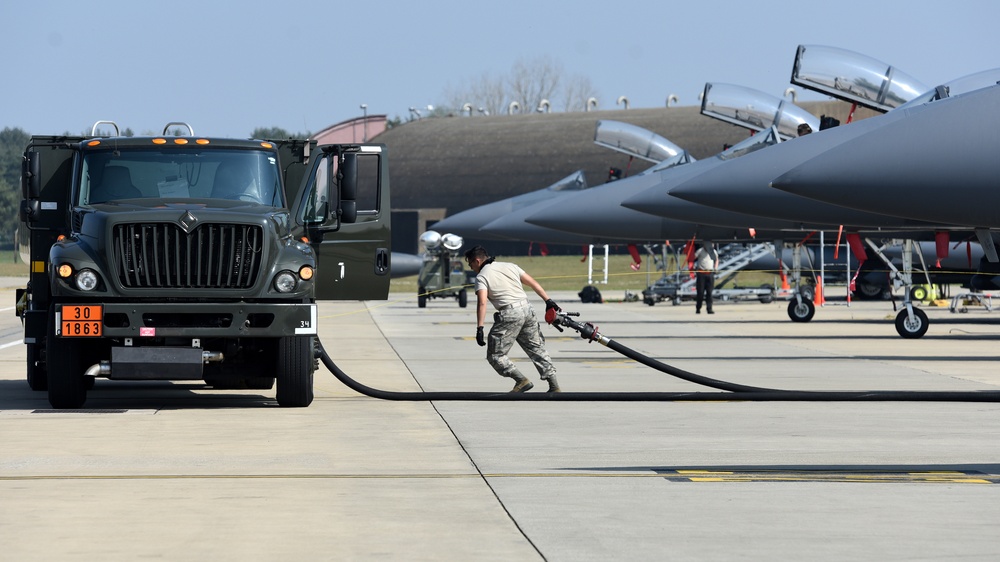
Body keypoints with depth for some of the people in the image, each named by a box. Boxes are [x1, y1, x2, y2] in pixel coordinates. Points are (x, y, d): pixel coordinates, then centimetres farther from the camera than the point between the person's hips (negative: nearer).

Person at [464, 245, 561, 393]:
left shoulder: (481, 277, 1)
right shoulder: (509, 266, 18)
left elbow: (482, 302, -14)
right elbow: (533, 283, 15)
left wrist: (479, 328, -18)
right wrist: (549, 301, 18)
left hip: (509, 314, -6)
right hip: (526, 309, 6)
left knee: (495, 355, 3)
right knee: (537, 349, 15)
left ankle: (521, 380, -9)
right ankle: (554, 386, 11)